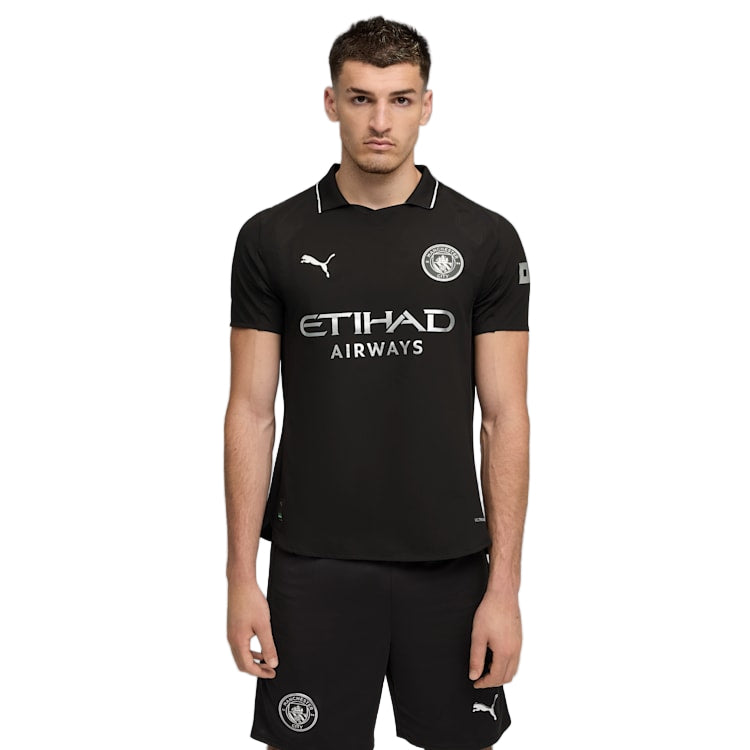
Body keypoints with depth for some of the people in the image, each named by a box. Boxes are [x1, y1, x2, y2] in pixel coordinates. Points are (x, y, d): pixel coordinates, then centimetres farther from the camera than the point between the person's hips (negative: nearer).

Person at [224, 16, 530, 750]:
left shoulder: (484, 239, -1)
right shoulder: (273, 238, 0)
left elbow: (505, 417, -2)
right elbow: (252, 412, 0)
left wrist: (505, 585, -6)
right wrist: (241, 577, -4)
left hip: (448, 565, 1)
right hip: (313, 566, 0)